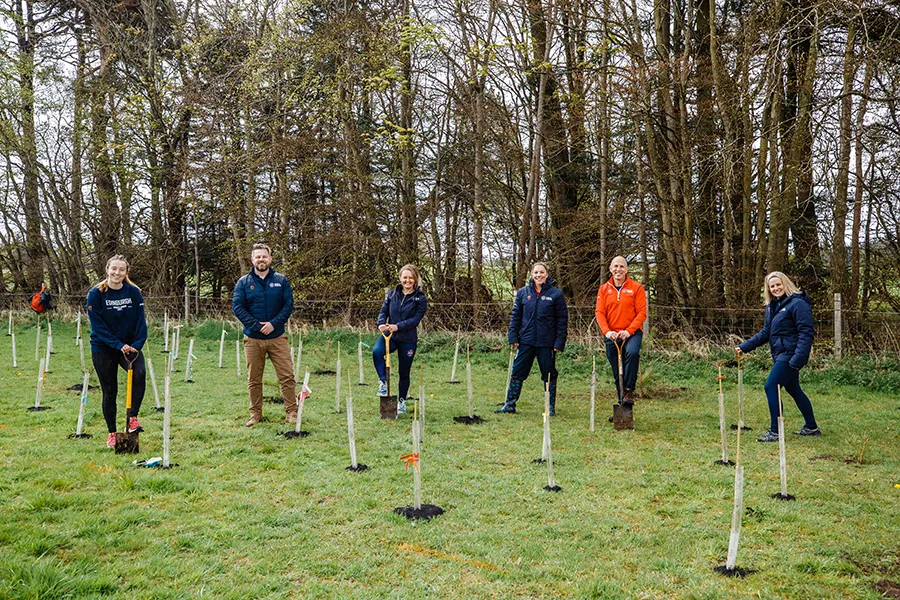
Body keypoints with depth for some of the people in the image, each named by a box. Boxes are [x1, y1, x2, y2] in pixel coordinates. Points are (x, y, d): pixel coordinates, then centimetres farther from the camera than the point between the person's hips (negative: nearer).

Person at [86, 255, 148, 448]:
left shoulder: (134, 292, -4)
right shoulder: (96, 294, -10)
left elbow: (140, 321, -4)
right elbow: (98, 325, -12)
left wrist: (136, 344, -17)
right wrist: (118, 345, -20)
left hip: (129, 345, 1)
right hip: (103, 348, -1)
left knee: (140, 372, -27)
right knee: (109, 391, 5)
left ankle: (132, 418, -12)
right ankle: (112, 433, 21)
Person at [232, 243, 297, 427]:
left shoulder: (281, 280, 4)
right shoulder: (243, 282, 3)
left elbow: (289, 305, -1)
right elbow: (237, 306, -4)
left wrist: (273, 323, -15)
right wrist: (256, 325, -14)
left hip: (277, 337, 0)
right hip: (253, 338, 0)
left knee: (287, 376, -3)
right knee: (254, 379, 8)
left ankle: (291, 412, 6)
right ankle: (255, 413, 19)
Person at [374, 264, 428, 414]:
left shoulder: (420, 299, -5)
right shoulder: (392, 294, 5)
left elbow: (415, 319, -14)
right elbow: (384, 311, 4)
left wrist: (398, 326, -28)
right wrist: (381, 324, -19)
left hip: (408, 340, -1)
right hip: (389, 335, 2)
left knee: (404, 372, 8)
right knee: (376, 351, -31)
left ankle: (402, 401, 29)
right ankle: (384, 382, -14)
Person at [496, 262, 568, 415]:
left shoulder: (556, 294, -2)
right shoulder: (523, 293, 5)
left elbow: (562, 319, -2)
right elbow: (515, 316, 9)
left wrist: (559, 342, -7)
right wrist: (513, 337, 1)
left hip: (547, 343, -2)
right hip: (526, 342, 2)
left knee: (549, 375, 8)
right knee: (517, 373, 5)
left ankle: (551, 407, 20)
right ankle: (509, 404, 14)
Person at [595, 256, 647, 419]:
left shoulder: (636, 288, 0)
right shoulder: (604, 289, 8)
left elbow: (641, 313, -5)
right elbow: (599, 312, 2)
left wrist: (629, 331, -17)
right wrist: (606, 331, -14)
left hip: (632, 333, -3)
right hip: (612, 336, 3)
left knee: (632, 352, -34)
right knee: (617, 374, 7)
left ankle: (629, 391, -21)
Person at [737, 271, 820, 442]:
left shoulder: (798, 304, -14)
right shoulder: (772, 306, 13)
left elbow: (806, 333, -19)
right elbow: (766, 332, 19)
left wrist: (798, 358, -27)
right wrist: (745, 346, 10)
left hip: (790, 355, -9)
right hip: (781, 355, 9)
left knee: (771, 387, -11)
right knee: (793, 390, 18)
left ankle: (775, 432, -4)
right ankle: (811, 428, 32)